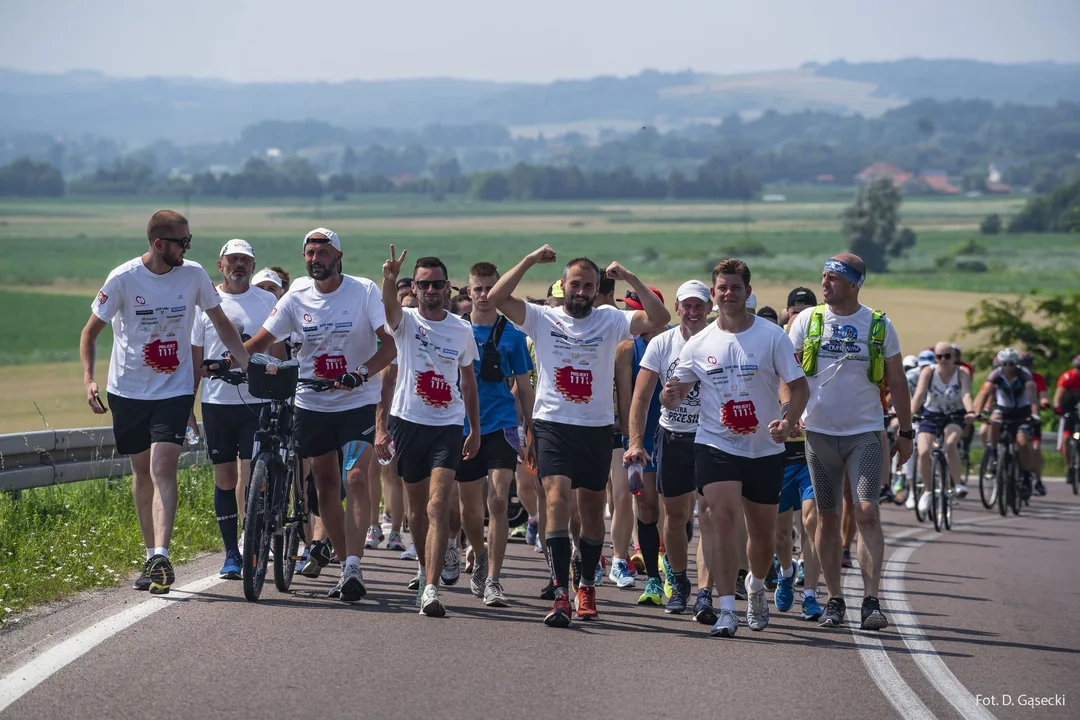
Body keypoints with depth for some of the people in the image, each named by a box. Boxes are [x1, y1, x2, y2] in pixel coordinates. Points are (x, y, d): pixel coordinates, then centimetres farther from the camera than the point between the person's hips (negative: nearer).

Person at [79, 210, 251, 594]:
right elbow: (91, 331, -1)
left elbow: (221, 322, 8)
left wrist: (248, 364, -2)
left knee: (163, 469, -15)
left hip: (174, 389, 0)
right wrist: (88, 379, -14)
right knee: (142, 472, 10)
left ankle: (161, 556, -23)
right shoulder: (123, 279, -10)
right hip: (128, 390, 1)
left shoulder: (193, 275, -5)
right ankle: (151, 555, 23)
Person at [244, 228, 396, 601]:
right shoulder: (296, 297, 1)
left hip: (357, 402, -4)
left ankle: (353, 568, -22)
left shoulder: (364, 291, -8)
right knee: (326, 486, 7)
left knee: (355, 478, -18)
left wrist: (363, 373, -30)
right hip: (312, 404, 4)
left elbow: (390, 342, -14)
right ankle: (346, 565, 18)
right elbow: (261, 341, 6)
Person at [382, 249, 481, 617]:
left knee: (438, 506, -15)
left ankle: (430, 589, -23)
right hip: (409, 422, 1)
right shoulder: (406, 321, 0)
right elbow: (390, 306, -25)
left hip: (448, 426, -1)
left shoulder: (462, 330, 5)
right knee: (417, 507, 12)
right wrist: (389, 279, -47)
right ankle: (426, 569, 35)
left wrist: (475, 429, 16)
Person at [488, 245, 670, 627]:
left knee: (592, 509, 12)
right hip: (552, 425, -2)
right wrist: (530, 261, -13)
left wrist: (630, 279, -13)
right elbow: (496, 297, -9)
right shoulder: (542, 318, 3)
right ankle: (560, 595, -23)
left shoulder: (609, 320, 4)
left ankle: (587, 587, 31)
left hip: (597, 429, 2)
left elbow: (659, 318, -8)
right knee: (558, 499, -18)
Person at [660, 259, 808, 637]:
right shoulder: (699, 343, 2)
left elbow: (798, 386, -1)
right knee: (723, 517, -19)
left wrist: (787, 421, -20)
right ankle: (727, 610, -19)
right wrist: (670, 395, -17)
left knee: (762, 530, 10)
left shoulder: (772, 336, -3)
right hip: (715, 445, 0)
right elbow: (675, 393, 8)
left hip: (765, 449, 1)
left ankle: (756, 588, 41)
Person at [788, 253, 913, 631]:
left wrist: (906, 432, 8)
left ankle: (871, 601, -16)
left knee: (867, 513, -13)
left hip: (865, 433, -1)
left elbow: (897, 382, 8)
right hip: (819, 431, 1)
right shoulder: (807, 321, 2)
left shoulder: (879, 325, 2)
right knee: (827, 517, 5)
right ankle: (834, 600, 14)